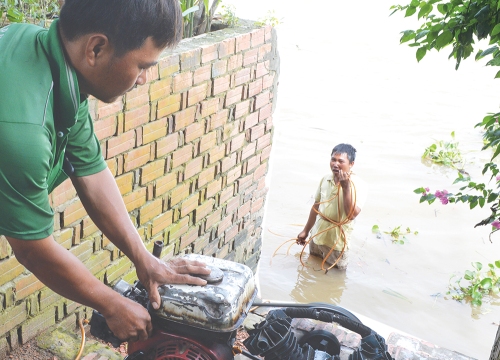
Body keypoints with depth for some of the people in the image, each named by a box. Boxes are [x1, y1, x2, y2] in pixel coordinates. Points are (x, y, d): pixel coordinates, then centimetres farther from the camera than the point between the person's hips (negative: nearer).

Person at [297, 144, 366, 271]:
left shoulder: (356, 183, -17)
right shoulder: (325, 179, 0)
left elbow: (352, 214, -28)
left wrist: (346, 187, -32)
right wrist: (306, 230, 17)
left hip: (337, 241, -5)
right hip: (317, 235, 6)